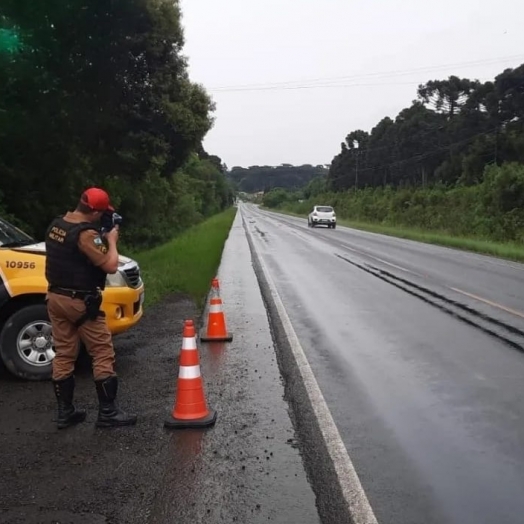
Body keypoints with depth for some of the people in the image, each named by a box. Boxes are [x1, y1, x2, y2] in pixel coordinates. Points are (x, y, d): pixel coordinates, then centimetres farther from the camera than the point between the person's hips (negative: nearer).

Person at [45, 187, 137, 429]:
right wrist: (111, 240, -5)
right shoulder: (86, 234, -21)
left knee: (63, 355, 12)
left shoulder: (56, 225, 7)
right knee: (103, 355, 0)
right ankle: (108, 412, 4)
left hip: (55, 297, 9)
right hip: (80, 302, -9)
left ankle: (65, 412, 18)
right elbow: (110, 265, -21)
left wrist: (101, 237, 10)